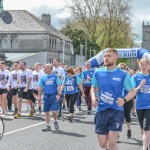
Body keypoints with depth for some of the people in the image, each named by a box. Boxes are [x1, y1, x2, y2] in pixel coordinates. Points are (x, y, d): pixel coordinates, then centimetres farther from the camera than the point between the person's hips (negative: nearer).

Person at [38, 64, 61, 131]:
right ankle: (48, 126, 15)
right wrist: (39, 96, 9)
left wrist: (58, 94, -16)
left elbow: (59, 86, -5)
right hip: (46, 96, 4)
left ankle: (55, 121, 16)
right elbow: (40, 87, 15)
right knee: (46, 112, 6)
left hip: (53, 96, -4)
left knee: (54, 111, -12)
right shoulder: (43, 78, 10)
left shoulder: (55, 77, 0)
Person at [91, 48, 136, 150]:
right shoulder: (98, 73, 4)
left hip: (117, 111, -3)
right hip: (101, 111, 3)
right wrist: (93, 98, -2)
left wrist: (124, 100, -19)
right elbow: (93, 87, 19)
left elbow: (132, 91, 1)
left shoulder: (123, 75, -5)